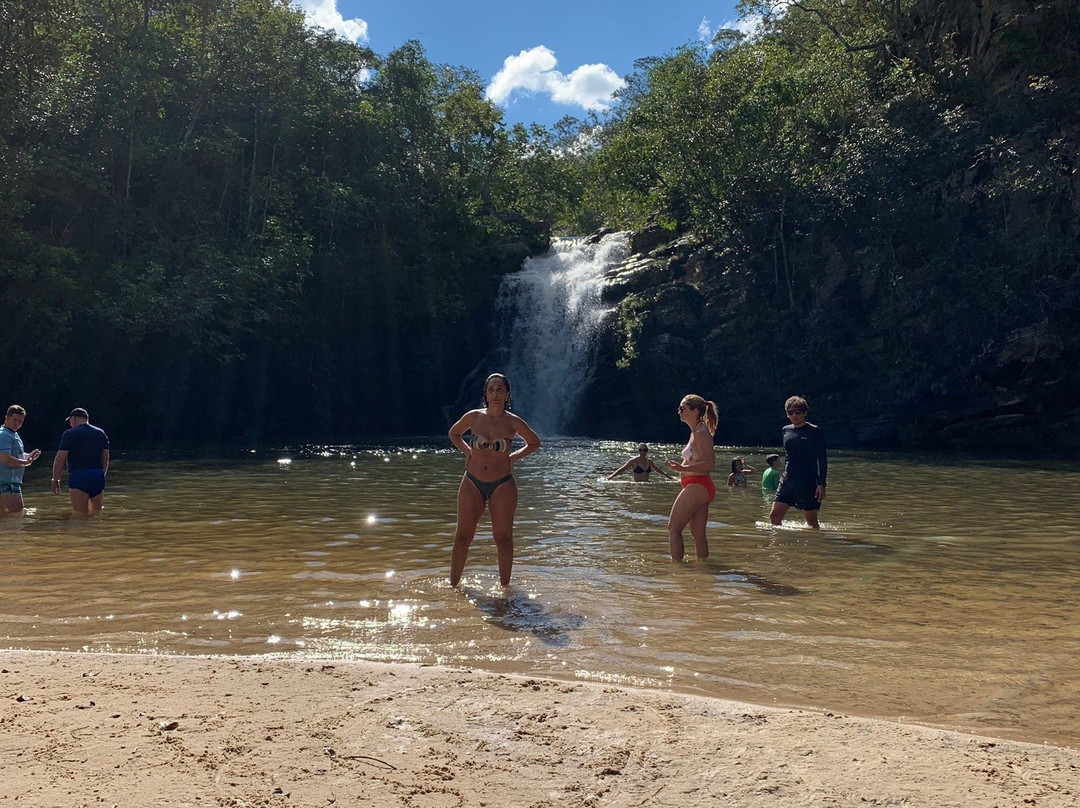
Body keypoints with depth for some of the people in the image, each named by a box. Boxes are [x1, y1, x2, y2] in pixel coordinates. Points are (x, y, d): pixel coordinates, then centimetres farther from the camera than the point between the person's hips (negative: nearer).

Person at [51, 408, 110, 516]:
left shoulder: (70, 434, -2)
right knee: (96, 512, 14)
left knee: (81, 514, -7)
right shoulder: (101, 433, 13)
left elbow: (60, 459, -5)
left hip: (78, 476, -5)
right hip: (98, 476, 5)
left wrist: (55, 480, 4)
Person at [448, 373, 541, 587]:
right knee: (463, 536, 4)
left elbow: (534, 443, 12)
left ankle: (505, 587, 17)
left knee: (503, 537, 5)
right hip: (472, 483, 1)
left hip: (502, 485, -1)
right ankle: (453, 585, 14)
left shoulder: (513, 422, -5)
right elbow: (454, 434, 19)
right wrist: (468, 452, 5)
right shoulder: (473, 417, -1)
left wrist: (514, 457, 1)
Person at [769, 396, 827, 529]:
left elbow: (822, 460, -4)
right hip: (787, 482, 5)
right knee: (774, 515, -4)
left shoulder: (815, 431, -3)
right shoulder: (786, 430, 12)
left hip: (807, 483, -5)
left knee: (811, 521, 2)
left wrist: (821, 484, -11)